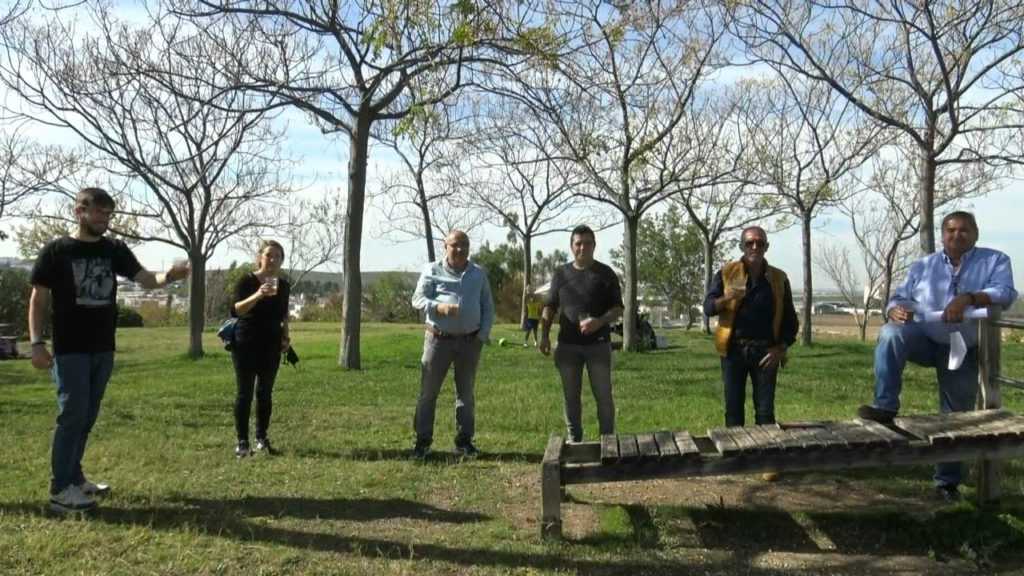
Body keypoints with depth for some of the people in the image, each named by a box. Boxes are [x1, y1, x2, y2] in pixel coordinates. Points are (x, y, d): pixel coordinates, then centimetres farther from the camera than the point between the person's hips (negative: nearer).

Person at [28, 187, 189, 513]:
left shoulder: (115, 250, 8)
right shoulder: (55, 251, -4)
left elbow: (145, 279, 2)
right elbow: (38, 299, -4)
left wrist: (169, 276, -20)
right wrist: (37, 343, -11)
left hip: (103, 350, 5)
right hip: (70, 350, -5)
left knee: (87, 417, 13)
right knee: (73, 415, -8)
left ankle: (73, 478, 26)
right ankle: (60, 490, -2)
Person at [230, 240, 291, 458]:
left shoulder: (284, 286, 7)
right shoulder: (247, 281, -8)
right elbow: (236, 310, -22)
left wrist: (286, 336, 6)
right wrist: (257, 295, -36)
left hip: (271, 346, 4)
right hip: (246, 345, -4)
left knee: (265, 393, 8)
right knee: (244, 393, -2)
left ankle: (262, 439, 17)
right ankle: (242, 441, 5)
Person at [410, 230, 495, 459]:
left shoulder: (478, 273, 10)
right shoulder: (432, 270, 2)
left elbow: (488, 307, 12)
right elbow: (418, 299, -5)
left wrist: (483, 334, -1)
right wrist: (439, 307, -24)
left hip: (469, 342, 3)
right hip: (439, 339, -2)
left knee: (466, 394, 10)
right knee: (428, 392, 0)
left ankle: (464, 441, 20)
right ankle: (422, 441, 9)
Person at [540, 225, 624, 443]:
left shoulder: (605, 273, 2)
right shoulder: (561, 273, 8)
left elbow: (618, 308, 0)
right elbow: (550, 307, 11)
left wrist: (600, 321, -19)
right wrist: (544, 335, 0)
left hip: (598, 343, -2)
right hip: (567, 344, 2)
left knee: (603, 395, 1)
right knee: (570, 396, 8)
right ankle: (574, 439, 19)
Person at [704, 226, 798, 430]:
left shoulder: (779, 278, 4)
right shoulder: (726, 273, 1)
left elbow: (790, 319, 8)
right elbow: (708, 307, -5)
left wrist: (780, 348, -5)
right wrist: (727, 298, -25)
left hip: (766, 352, 1)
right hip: (734, 350, 0)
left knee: (765, 412, 4)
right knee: (733, 410, 6)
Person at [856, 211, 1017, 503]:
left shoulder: (995, 261, 3)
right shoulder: (923, 266, 11)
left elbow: (1005, 293, -15)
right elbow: (899, 298, 6)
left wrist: (968, 298, -35)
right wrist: (896, 310, -20)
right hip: (923, 339, 1)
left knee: (956, 418, 6)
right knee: (891, 334, -34)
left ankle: (947, 480, 22)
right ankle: (885, 406, -33)